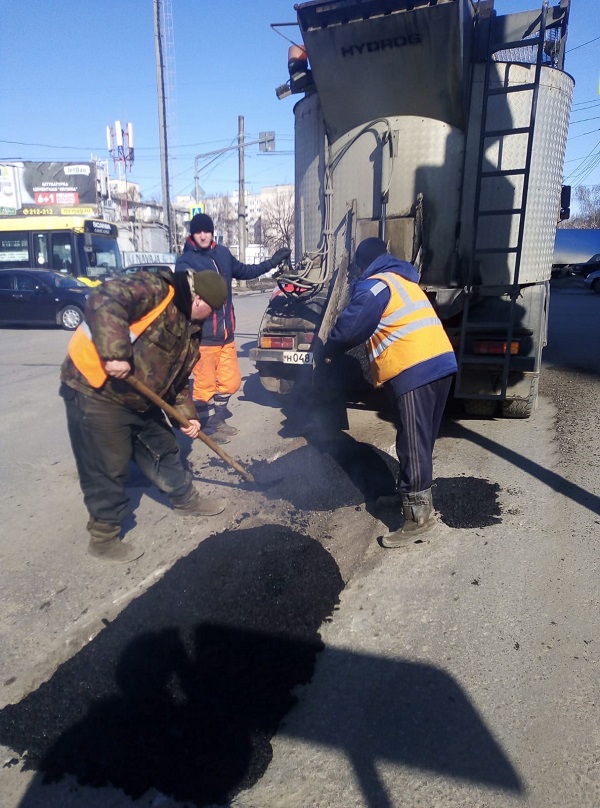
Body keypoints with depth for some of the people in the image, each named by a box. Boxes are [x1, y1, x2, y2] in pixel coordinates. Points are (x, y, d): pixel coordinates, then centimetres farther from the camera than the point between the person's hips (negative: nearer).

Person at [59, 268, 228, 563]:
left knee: (163, 449, 20)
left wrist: (187, 415, 11)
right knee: (107, 469, 0)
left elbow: (177, 379, 19)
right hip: (94, 389, -9)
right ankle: (103, 537, 18)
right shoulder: (155, 289, -17)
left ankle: (187, 499, 41)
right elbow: (103, 300, -32)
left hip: (140, 398, 9)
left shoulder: (189, 330, 12)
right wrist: (115, 353, -38)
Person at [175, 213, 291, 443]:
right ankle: (207, 427, 17)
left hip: (226, 333, 7)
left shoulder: (223, 253, 11)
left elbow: (243, 271, 28)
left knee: (231, 381, 14)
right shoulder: (185, 261, -7)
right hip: (202, 336, -6)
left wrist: (272, 262, 31)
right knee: (206, 385, -2)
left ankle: (217, 419, 33)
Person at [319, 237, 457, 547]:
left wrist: (329, 352, 8)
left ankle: (419, 513, 0)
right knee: (421, 440, 17)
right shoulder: (404, 280, 24)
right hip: (442, 362, 9)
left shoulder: (375, 285, -4)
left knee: (413, 443, -5)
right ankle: (407, 494, 31)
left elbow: (350, 325, -9)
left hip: (414, 370, -9)